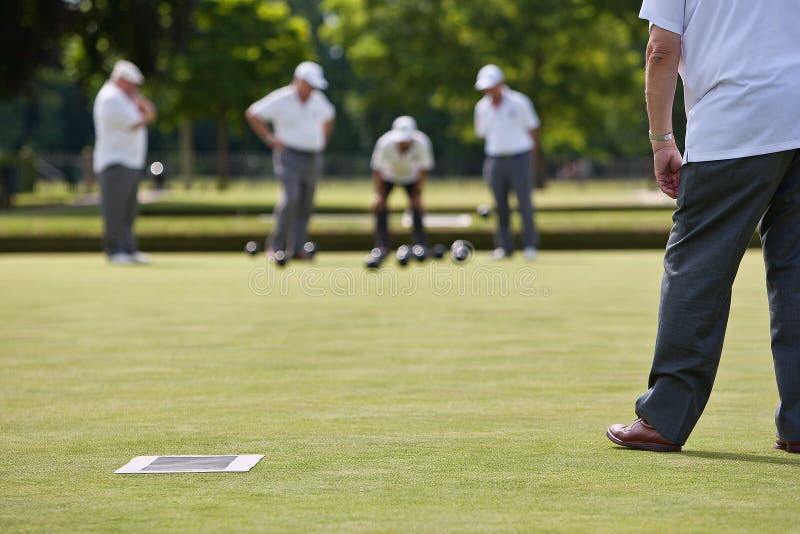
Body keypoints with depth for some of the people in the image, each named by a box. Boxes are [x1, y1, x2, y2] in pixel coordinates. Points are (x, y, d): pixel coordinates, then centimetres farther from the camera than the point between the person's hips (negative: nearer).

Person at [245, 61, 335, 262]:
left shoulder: (318, 100, 8)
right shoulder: (280, 99, -9)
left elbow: (328, 117, 29)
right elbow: (252, 113, -4)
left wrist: (321, 141, 18)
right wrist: (269, 139, -6)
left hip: (313, 158, 6)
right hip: (289, 154, -6)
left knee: (306, 204, 3)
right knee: (291, 198, -19)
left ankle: (298, 248, 8)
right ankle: (276, 247, -11)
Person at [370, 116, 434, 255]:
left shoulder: (421, 143, -34)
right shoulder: (385, 143, -36)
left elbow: (424, 169, -19)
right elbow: (377, 169, -23)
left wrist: (418, 194, -19)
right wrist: (379, 194, -26)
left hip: (411, 177, 1)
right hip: (388, 175, 0)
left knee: (417, 206, -12)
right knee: (379, 206, -15)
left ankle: (421, 245, -3)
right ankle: (382, 246, -8)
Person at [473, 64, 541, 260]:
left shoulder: (519, 102, -4)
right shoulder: (482, 107, 5)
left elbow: (532, 127, 5)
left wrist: (532, 152, 10)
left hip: (519, 158, -3)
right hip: (495, 160, 3)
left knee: (524, 203, -7)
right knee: (500, 205, 3)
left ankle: (529, 245, 0)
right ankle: (504, 246, 9)